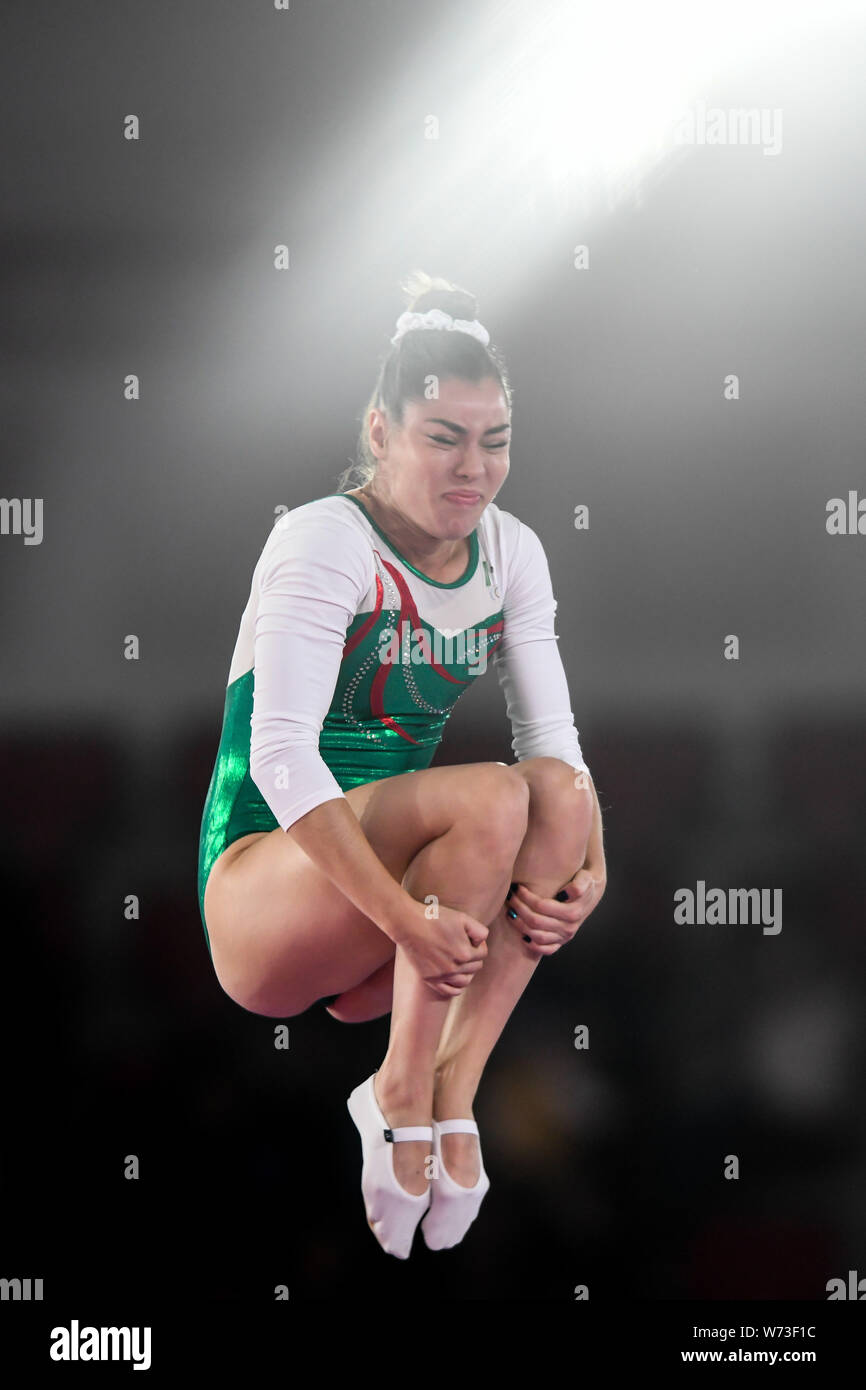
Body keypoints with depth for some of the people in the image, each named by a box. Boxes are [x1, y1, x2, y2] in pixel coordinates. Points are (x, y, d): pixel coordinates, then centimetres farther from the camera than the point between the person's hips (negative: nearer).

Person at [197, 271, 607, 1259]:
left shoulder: (510, 551, 6)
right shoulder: (324, 542, -14)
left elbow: (553, 733, 1)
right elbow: (282, 755, -25)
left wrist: (587, 866, -21)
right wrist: (406, 916, -34)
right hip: (264, 888, -6)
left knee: (561, 795, -21)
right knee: (491, 797, -31)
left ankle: (453, 1080, -24)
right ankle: (405, 1092, -23)